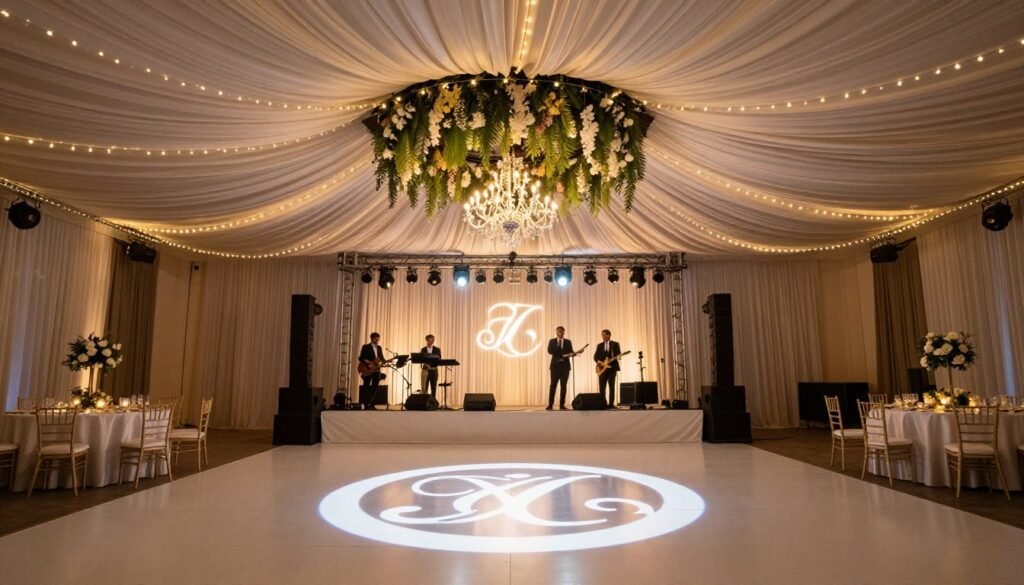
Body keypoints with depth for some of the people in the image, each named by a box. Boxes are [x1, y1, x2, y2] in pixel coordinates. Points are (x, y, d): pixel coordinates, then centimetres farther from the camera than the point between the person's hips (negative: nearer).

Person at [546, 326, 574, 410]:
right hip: (555, 365, -2)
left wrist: (570, 354, -20)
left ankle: (562, 405, 4)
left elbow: (571, 352, 4)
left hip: (565, 365, 2)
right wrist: (563, 354, -16)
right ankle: (550, 404, -4)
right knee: (553, 385, -6)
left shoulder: (568, 342, 10)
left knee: (564, 386, 1)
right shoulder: (552, 341, 6)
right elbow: (550, 351, -8)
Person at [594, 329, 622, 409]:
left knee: (611, 386, -1)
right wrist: (598, 361, -11)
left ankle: (611, 404, 3)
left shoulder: (615, 344, 5)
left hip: (612, 367, -2)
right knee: (601, 387, -2)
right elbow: (595, 356, 8)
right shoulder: (599, 345, 13)